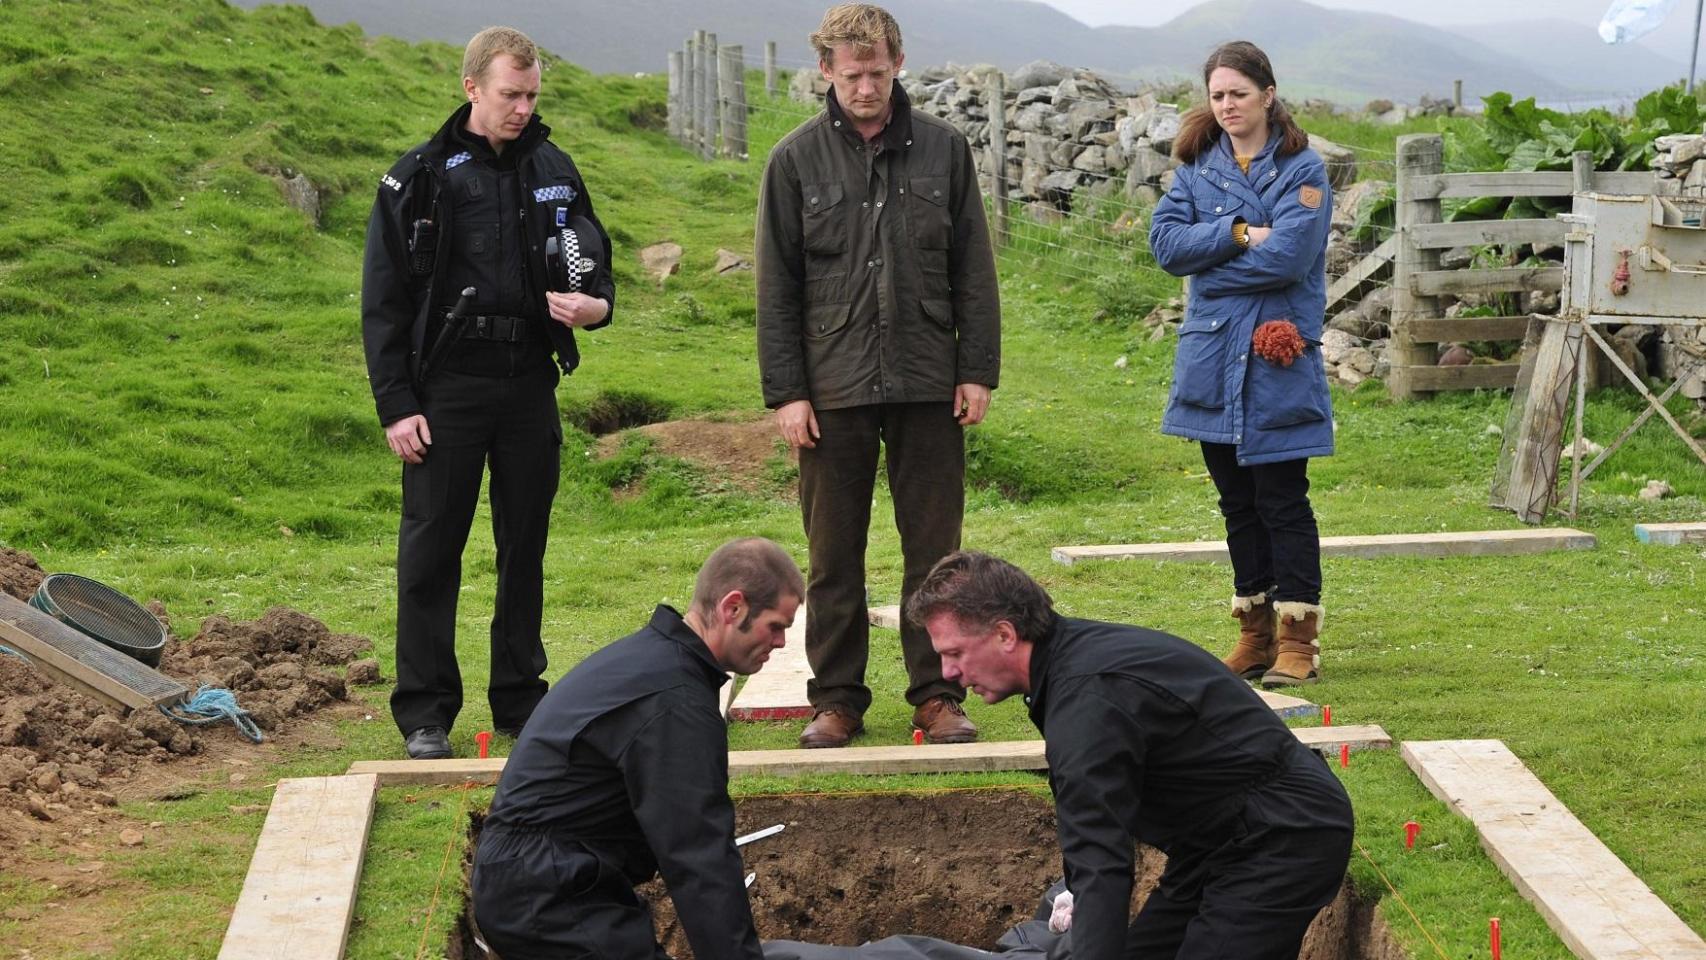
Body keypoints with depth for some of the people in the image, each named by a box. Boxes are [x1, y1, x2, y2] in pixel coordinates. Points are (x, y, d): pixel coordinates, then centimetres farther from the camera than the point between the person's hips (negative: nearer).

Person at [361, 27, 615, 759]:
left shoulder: (553, 171, 9)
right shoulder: (419, 178, -2)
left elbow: (596, 257, 19)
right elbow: (383, 302, -2)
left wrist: (595, 304, -6)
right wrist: (396, 405, -8)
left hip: (530, 387, 4)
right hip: (447, 388, -3)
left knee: (524, 548, 9)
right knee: (431, 550, 0)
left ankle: (519, 698, 20)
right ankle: (425, 712, 7)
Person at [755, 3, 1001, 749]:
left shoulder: (943, 150, 4)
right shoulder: (797, 160, 1)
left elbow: (973, 270, 6)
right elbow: (776, 287, 2)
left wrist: (978, 371, 1)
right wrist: (785, 391, -4)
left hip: (928, 385, 1)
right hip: (833, 388, 0)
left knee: (933, 548, 5)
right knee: (834, 556, 6)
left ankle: (937, 694, 14)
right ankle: (837, 699, 16)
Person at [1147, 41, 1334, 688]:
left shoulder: (1300, 168, -5)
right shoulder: (1197, 166, 10)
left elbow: (1288, 255, -18)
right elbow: (1165, 240, -3)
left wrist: (1208, 260, -8)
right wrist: (1238, 233, -14)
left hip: (1276, 358, -5)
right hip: (1212, 357, 5)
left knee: (1282, 501, -2)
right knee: (1237, 502, 11)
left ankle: (1298, 641, 4)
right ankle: (1255, 632, 21)